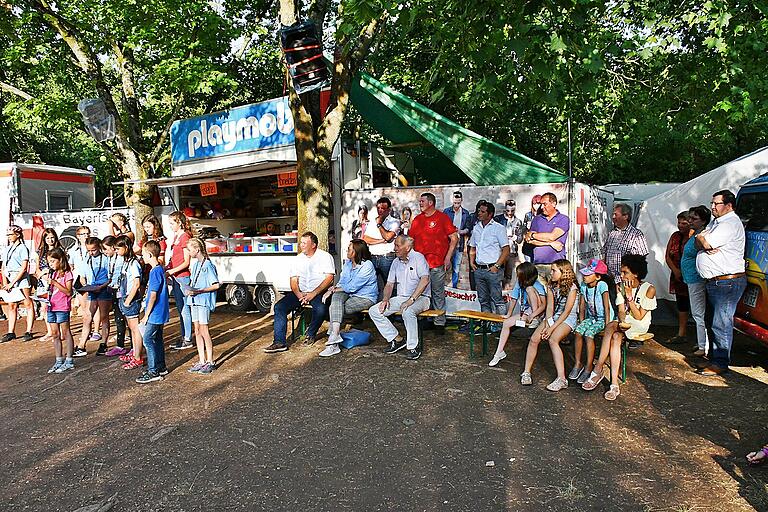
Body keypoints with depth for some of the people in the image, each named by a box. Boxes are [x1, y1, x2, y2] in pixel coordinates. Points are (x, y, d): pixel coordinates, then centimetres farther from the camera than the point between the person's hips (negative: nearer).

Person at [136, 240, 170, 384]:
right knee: (157, 340, 16)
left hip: (155, 314, -10)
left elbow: (153, 296, -20)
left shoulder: (155, 272, -19)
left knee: (148, 340, -5)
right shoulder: (160, 269, 11)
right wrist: (148, 313, 22)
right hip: (160, 313, 10)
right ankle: (161, 367, 24)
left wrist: (146, 315, -14)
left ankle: (153, 372, -1)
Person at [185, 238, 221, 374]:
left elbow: (216, 285, -15)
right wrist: (189, 290, 4)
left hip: (204, 301, -8)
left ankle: (210, 361, 6)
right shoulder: (195, 264, 13)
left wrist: (199, 291, -20)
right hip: (194, 301, 8)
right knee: (197, 331, 10)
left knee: (204, 331, -4)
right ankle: (201, 361, 18)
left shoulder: (208, 265, -12)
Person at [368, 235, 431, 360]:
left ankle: (413, 347, -22)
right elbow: (389, 284, 17)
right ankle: (396, 340, -1)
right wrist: (385, 299, -3)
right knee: (374, 311, -8)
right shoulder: (396, 262, 14)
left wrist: (411, 300, -26)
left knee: (407, 312, -40)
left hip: (420, 298, -7)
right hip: (401, 298, 7)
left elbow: (425, 280, -22)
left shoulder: (418, 258, -9)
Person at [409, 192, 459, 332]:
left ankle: (440, 323, 10)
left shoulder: (442, 217, 0)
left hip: (437, 263, -4)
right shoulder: (417, 219, 14)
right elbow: (411, 240, 19)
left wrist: (448, 257, -8)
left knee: (438, 293, 2)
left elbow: (454, 238, -2)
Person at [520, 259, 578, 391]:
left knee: (553, 340, -31)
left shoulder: (572, 288, -14)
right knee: (534, 339, -16)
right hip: (552, 316, 6)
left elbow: (566, 312, -16)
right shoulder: (551, 286, 5)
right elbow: (550, 307, 0)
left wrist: (552, 328, -20)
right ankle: (526, 372, -7)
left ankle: (561, 379, -32)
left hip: (568, 319, -6)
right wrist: (547, 325, -14)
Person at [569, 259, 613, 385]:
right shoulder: (583, 285, 0)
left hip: (603, 318, -5)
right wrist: (581, 323, 1)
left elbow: (606, 307, -20)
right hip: (591, 317, 5)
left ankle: (588, 368, -18)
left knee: (588, 334, -28)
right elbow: (582, 307, 6)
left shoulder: (602, 285, -18)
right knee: (578, 331, -20)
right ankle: (577, 364, -10)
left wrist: (607, 325, -23)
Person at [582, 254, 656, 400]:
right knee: (616, 338, -32)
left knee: (610, 327, -32)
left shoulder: (649, 289, -10)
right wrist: (622, 322, -24)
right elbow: (621, 311, -2)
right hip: (624, 324, 4)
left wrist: (629, 296, -19)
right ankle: (614, 385, -36)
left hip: (640, 326, -4)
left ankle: (598, 370, -30)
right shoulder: (621, 287, 5)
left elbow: (639, 317, -13)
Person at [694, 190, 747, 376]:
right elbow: (701, 244, 13)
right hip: (714, 282, 11)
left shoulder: (731, 223, -15)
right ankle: (713, 356, 30)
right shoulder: (715, 221, 18)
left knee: (721, 324, -6)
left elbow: (706, 242, -21)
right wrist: (704, 243, -10)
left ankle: (720, 363, 1)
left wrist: (701, 238, 1)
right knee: (711, 321, 18)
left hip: (727, 282, -10)